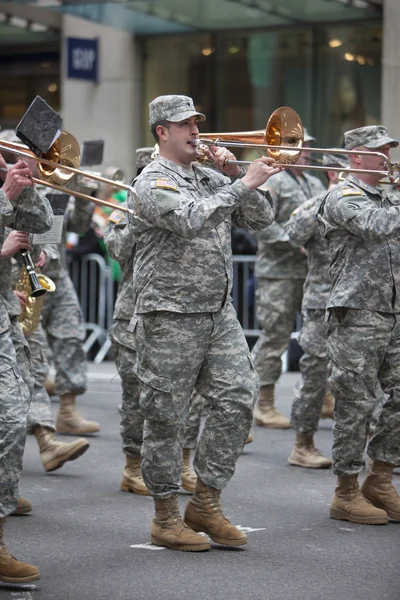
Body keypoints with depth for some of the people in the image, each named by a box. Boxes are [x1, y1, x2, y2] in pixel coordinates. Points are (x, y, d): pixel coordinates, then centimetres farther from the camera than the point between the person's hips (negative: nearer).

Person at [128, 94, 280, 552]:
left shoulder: (210, 179, 16)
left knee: (238, 401, 1)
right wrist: (245, 182, -23)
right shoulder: (153, 183, -8)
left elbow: (261, 218, 11)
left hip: (219, 313, 7)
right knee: (165, 418, 0)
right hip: (170, 319, -7)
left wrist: (231, 174, 0)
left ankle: (205, 502, 12)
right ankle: (166, 519, 10)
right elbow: (191, 220, -26)